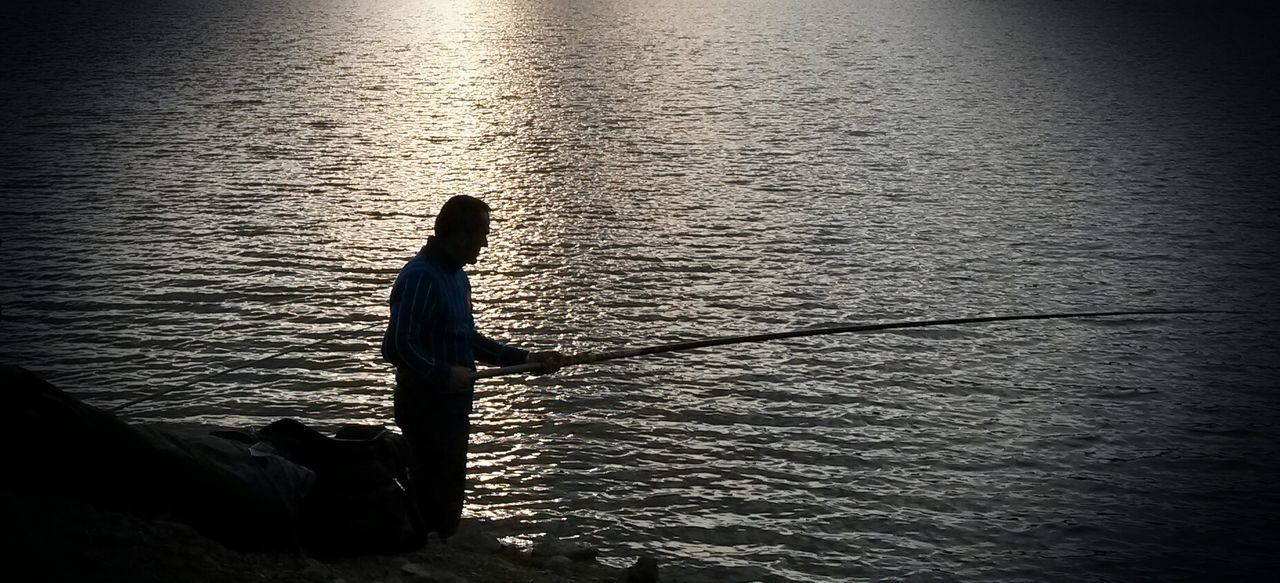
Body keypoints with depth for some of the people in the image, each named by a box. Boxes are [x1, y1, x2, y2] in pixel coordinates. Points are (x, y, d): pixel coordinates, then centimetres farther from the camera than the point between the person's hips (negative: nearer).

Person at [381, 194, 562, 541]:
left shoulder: (456, 275, 14)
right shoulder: (420, 277, -18)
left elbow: (468, 340, 22)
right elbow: (397, 346, -25)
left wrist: (527, 359, 16)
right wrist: (444, 374, -20)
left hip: (451, 408, 10)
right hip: (427, 407, -10)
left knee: (447, 495, 13)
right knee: (437, 499, -7)